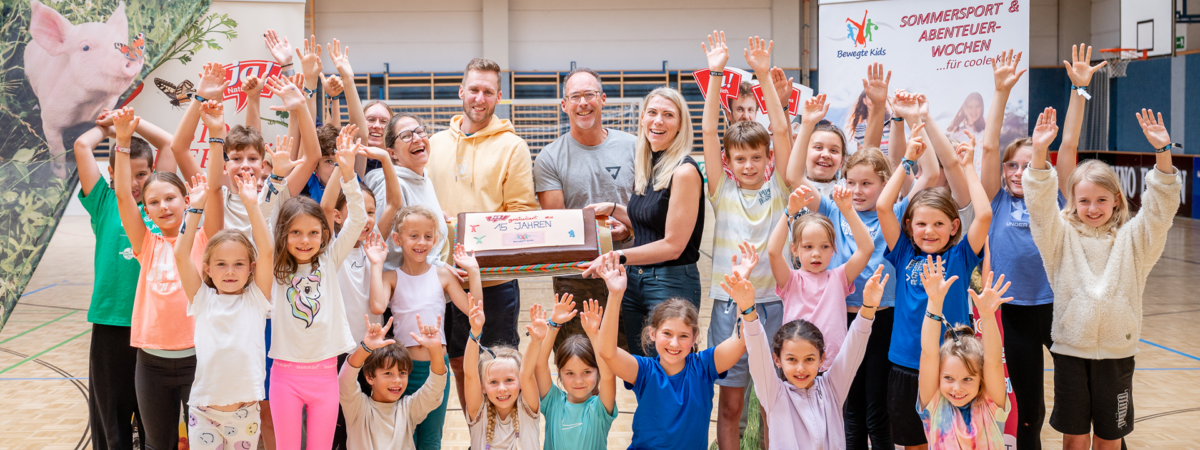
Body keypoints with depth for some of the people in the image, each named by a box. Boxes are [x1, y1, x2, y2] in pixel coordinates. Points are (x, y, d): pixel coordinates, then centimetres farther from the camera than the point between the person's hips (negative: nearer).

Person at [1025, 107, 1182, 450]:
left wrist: (1162, 152, -24)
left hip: (1117, 353, 1)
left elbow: (1160, 208, -10)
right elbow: (1040, 204, -13)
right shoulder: (1062, 237, 1)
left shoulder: (1131, 239, 3)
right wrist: (1039, 153, -29)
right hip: (1070, 350, -1)